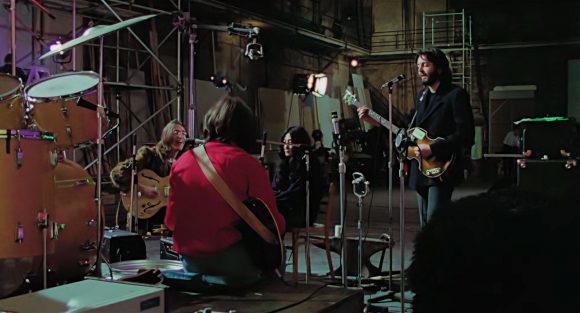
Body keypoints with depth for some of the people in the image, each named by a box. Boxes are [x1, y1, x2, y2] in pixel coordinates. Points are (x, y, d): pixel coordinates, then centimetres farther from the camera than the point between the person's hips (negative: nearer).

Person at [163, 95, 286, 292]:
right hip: (231, 259, -6)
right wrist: (280, 224, 14)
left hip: (190, 261, 6)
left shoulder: (183, 161, 2)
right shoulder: (247, 164, -11)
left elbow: (171, 220, 8)